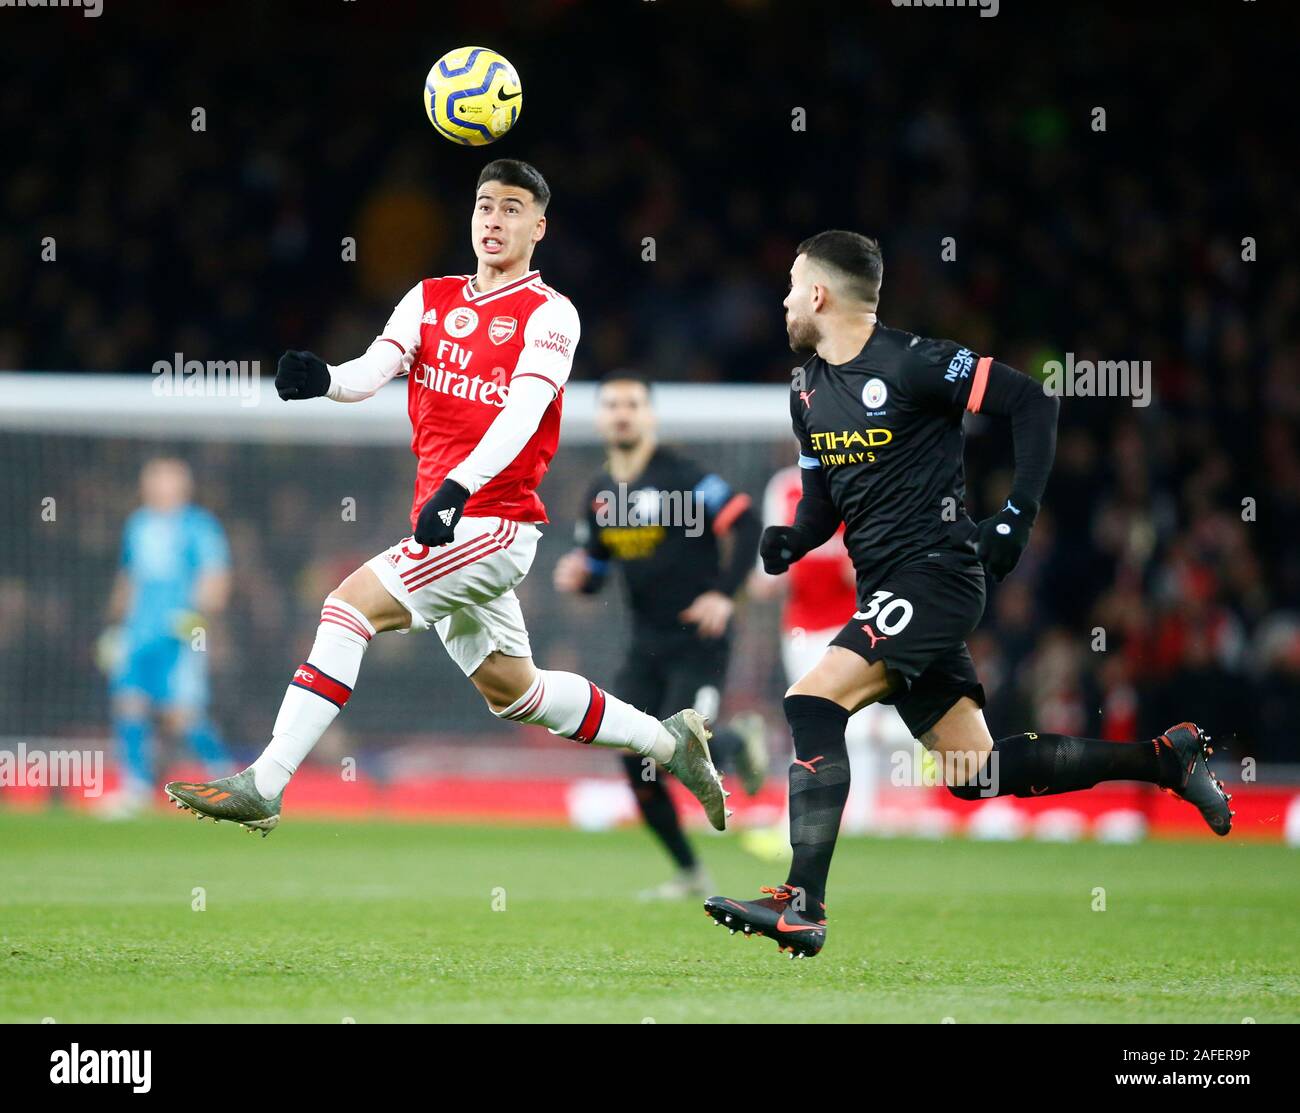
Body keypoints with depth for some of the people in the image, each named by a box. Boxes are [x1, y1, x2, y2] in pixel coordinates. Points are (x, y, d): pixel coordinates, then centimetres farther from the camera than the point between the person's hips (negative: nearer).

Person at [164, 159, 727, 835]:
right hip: (442, 525, 8)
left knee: (352, 602, -21)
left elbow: (522, 415, -22)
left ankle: (263, 786, -23)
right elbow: (372, 371, -3)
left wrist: (459, 487, -37)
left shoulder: (548, 315, -7)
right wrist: (322, 379, -27)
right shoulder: (431, 299, 11)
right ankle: (668, 741, 35)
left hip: (493, 521, -8)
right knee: (512, 691, 18)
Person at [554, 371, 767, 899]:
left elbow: (744, 524, -16)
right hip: (646, 645, 6)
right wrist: (577, 575, -5)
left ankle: (740, 740, 18)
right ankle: (690, 875, 14)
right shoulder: (600, 494, 9)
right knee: (636, 763, -2)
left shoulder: (680, 475, -13)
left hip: (698, 641, -6)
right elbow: (595, 569, 18)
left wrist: (724, 594, -24)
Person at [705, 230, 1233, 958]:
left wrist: (1018, 516, -17)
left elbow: (1034, 403, -12)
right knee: (974, 774, 9)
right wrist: (789, 542, -2)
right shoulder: (808, 391, 13)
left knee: (813, 702, -23)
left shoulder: (912, 363, -12)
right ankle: (1166, 760, 21)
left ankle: (803, 907, -26)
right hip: (886, 589, 9)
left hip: (935, 572, -9)